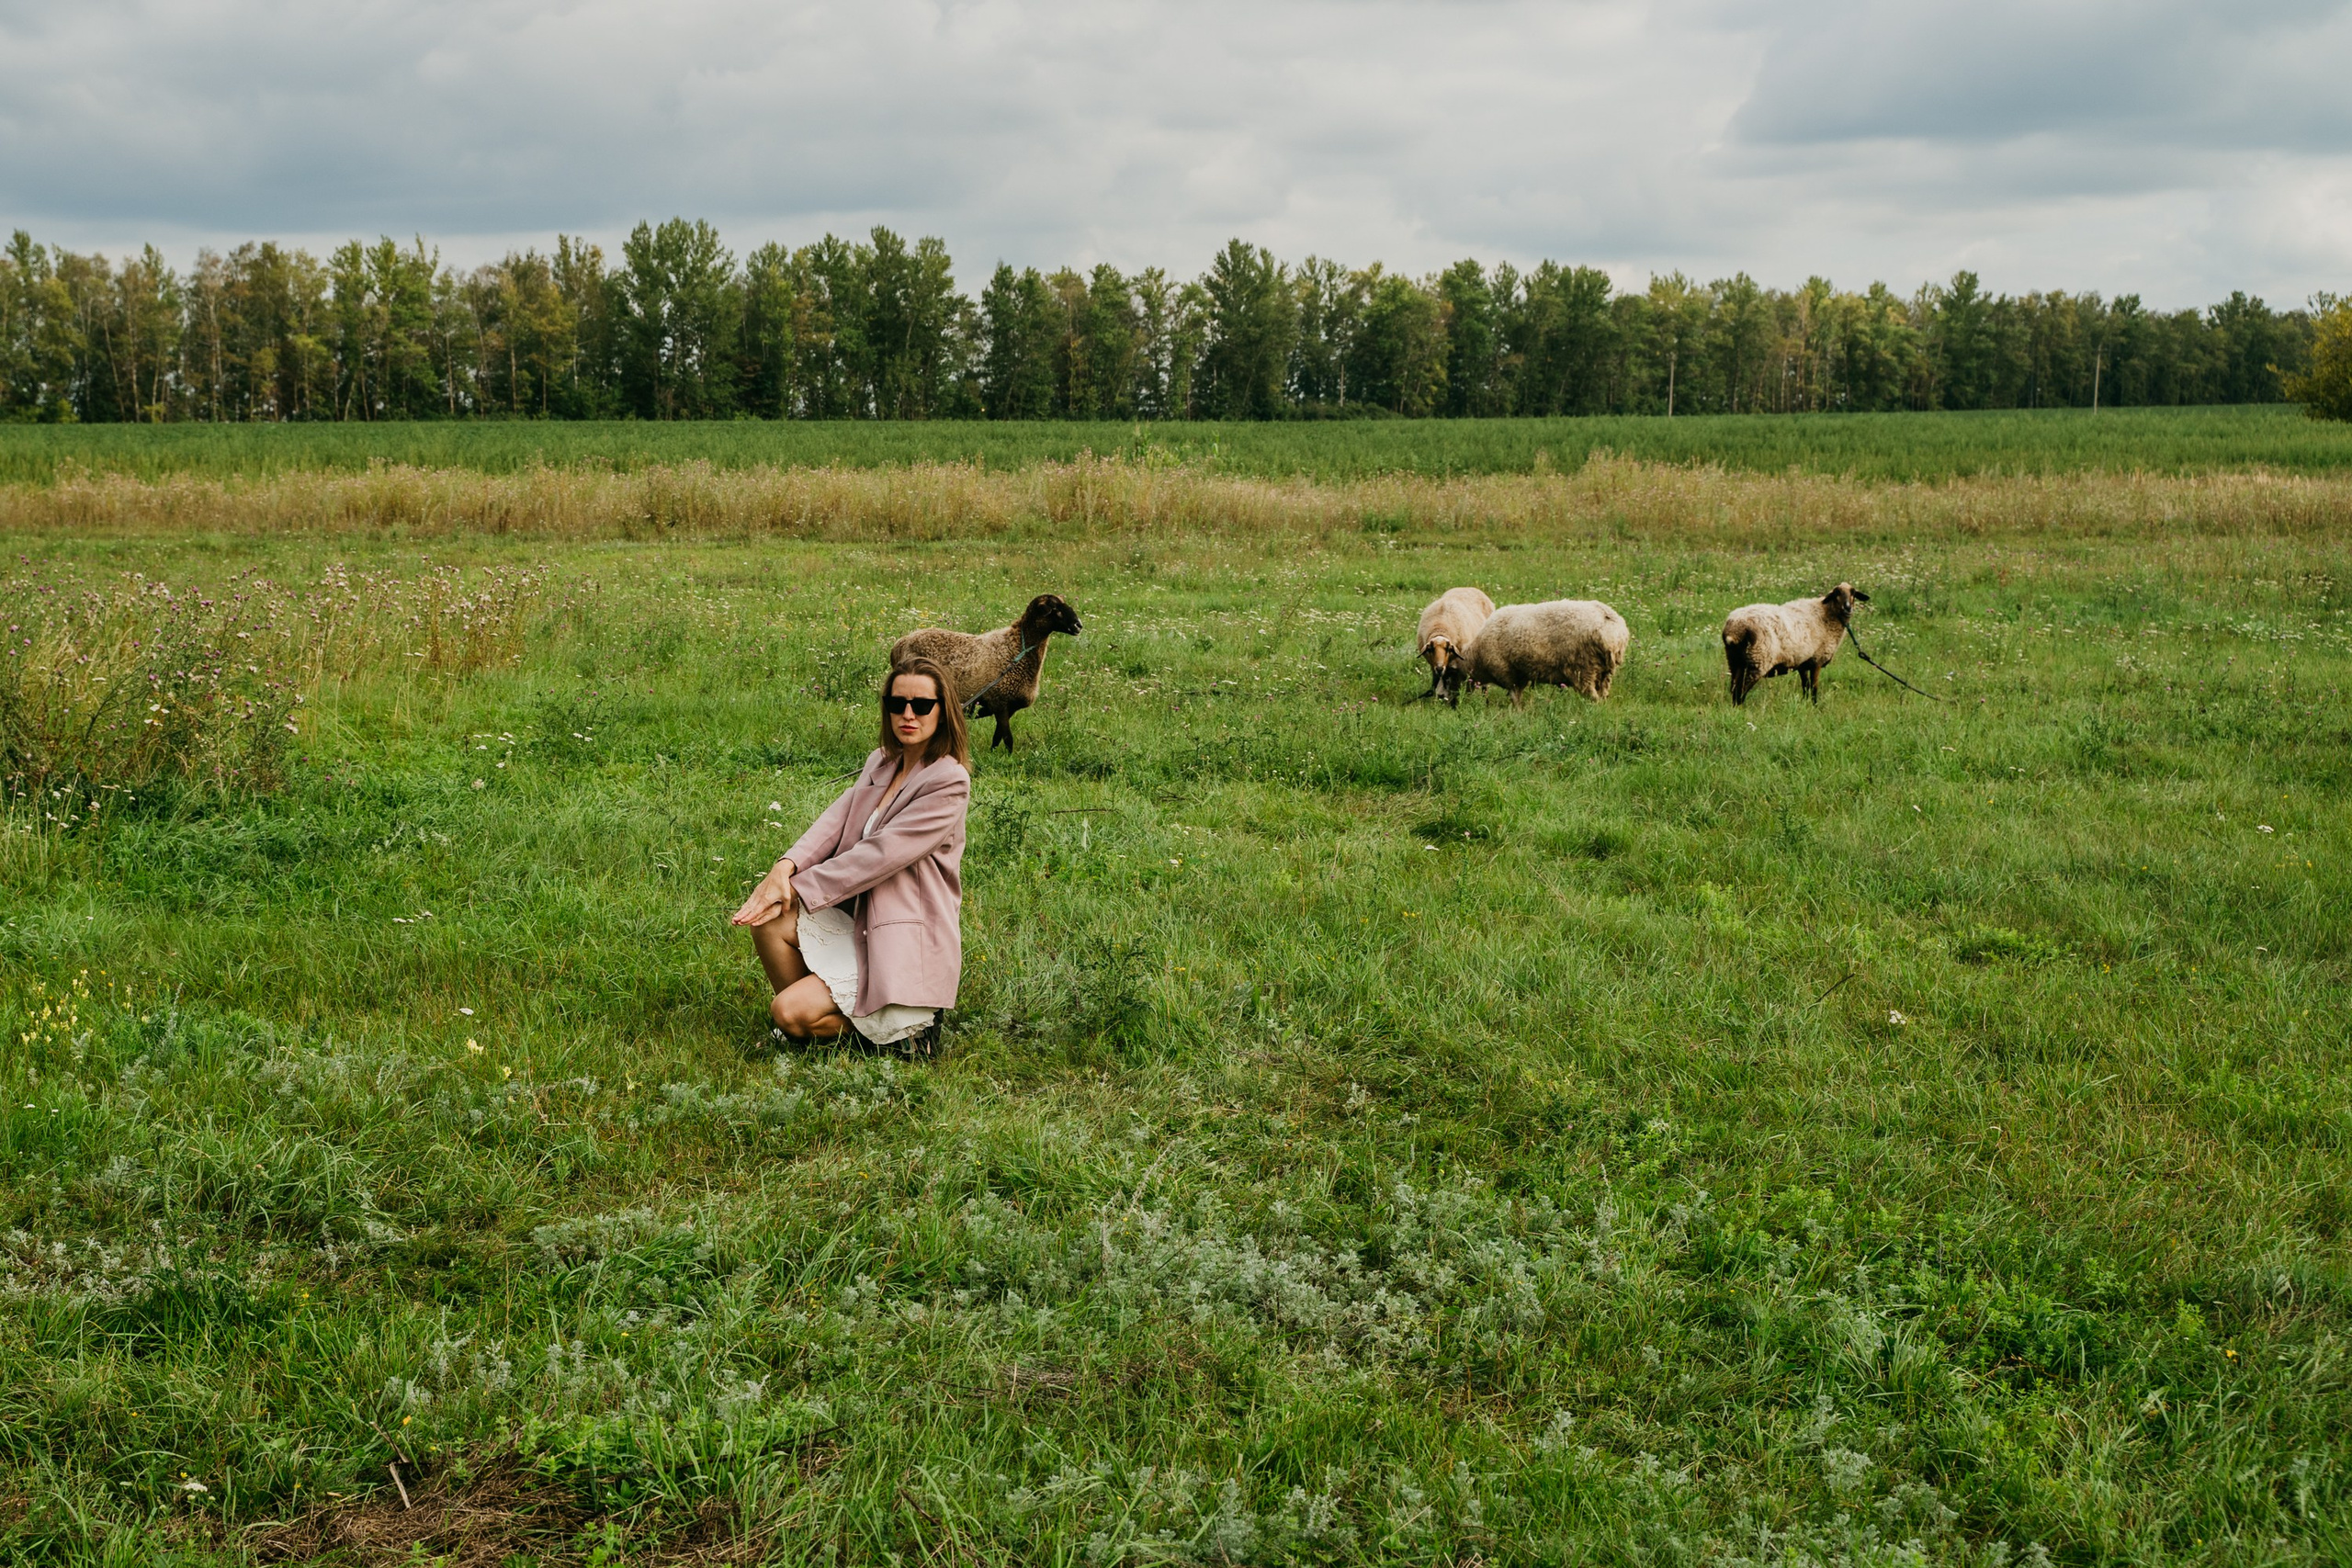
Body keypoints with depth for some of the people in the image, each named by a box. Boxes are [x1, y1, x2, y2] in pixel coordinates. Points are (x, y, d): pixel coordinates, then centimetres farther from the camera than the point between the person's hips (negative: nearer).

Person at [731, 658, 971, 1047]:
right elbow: (836, 821, -2)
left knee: (791, 1013, -19)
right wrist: (786, 866, -23)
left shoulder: (949, 782, -13)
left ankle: (911, 1023, 0)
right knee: (769, 922, -17)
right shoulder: (881, 763, 12)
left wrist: (799, 888, -20)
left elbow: (880, 853, -19)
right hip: (855, 920, 7)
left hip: (904, 947, -7)